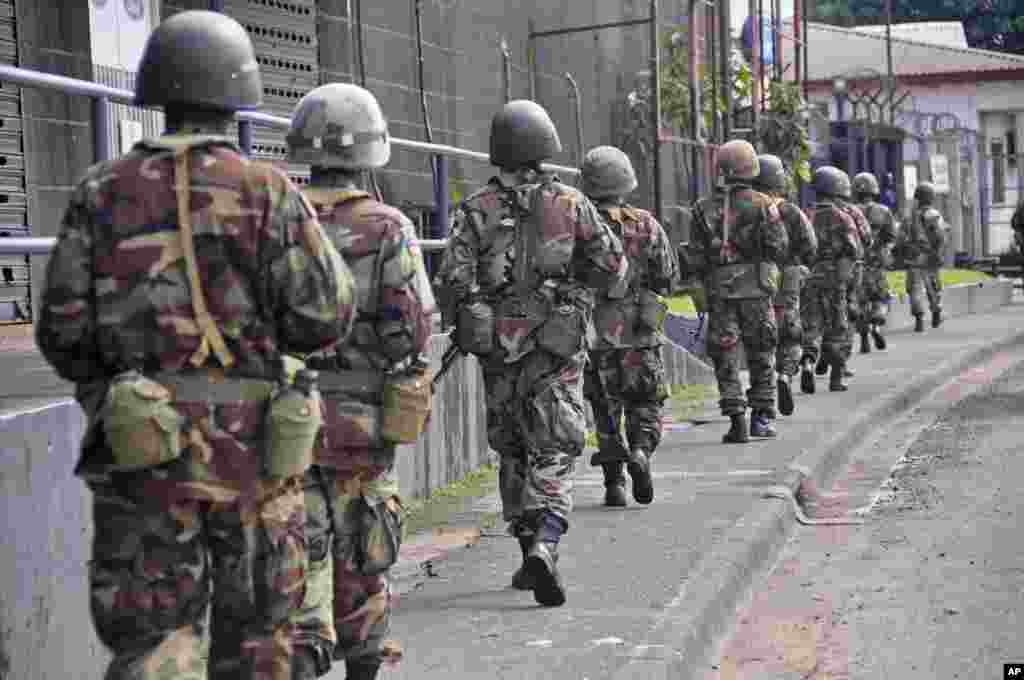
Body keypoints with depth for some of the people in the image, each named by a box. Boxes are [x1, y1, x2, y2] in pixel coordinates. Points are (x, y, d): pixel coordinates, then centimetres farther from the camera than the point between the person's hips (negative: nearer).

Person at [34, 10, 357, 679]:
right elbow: (324, 318, -8)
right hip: (253, 451, 0)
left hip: (144, 452, 1)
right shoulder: (267, 192, -5)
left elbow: (62, 332, 0)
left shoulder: (104, 192, 1)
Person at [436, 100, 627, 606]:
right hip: (557, 346, -1)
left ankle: (529, 550, 23)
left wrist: (470, 313, 10)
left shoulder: (477, 209, -2)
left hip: (497, 346, 2)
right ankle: (544, 545, -23)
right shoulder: (572, 204, -2)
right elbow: (613, 268, -1)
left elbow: (453, 279, -9)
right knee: (554, 453, -2)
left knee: (512, 449, 16)